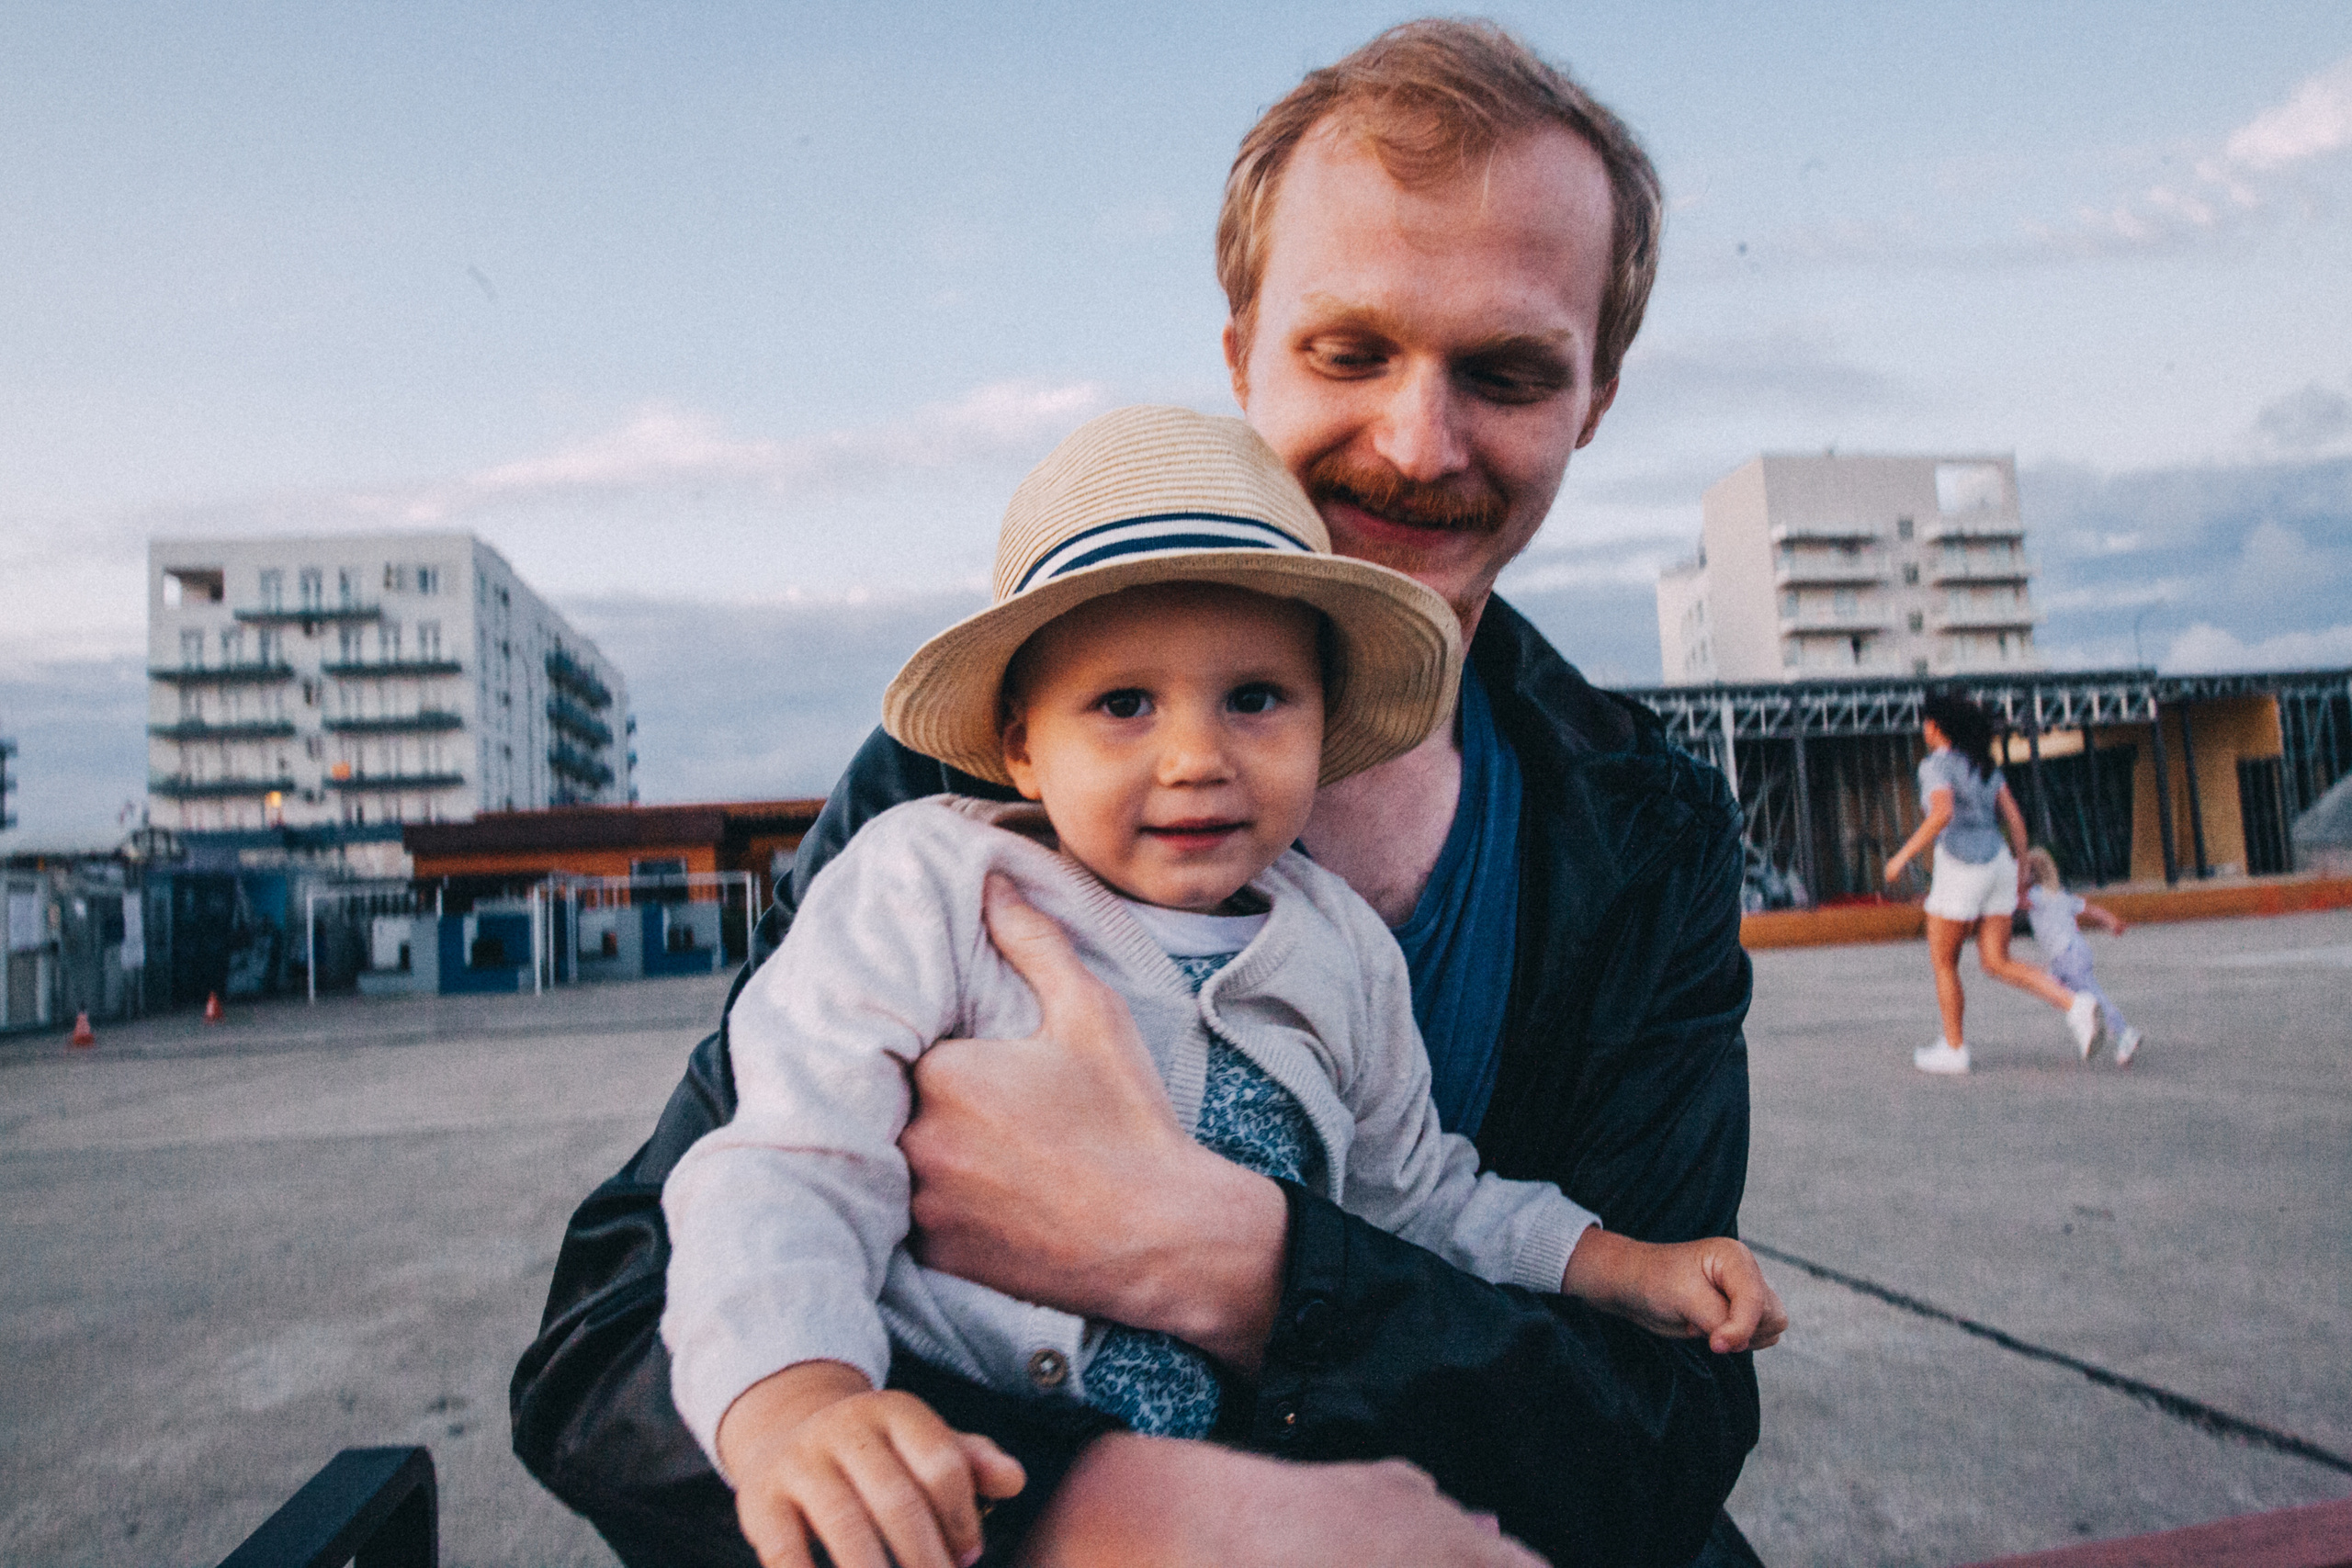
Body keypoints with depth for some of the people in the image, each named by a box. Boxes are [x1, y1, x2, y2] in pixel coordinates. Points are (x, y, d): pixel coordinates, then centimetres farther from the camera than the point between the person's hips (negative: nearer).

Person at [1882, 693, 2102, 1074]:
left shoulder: (1935, 765, -9)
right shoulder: (1983, 764, 15)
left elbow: (1942, 814, -27)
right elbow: (2014, 818, 12)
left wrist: (1902, 856, -20)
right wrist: (2020, 876, 18)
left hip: (1962, 869, -7)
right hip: (1998, 864, 7)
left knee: (1943, 961, 8)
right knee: (1997, 962, 8)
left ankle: (1953, 1050, 14)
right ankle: (2074, 1006, -11)